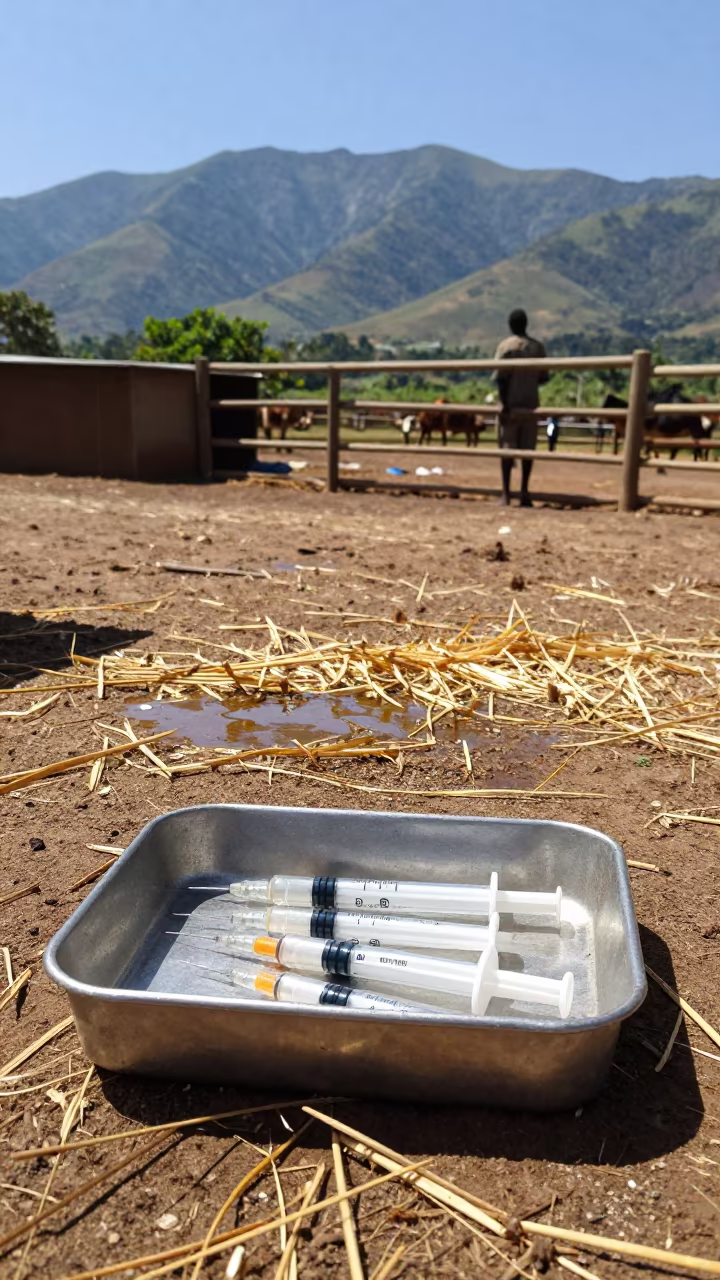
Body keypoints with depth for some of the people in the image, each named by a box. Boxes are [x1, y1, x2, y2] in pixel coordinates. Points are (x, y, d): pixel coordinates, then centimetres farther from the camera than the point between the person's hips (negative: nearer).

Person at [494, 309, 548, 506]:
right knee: (528, 447, 7)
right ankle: (524, 492, 8)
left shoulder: (506, 346, -5)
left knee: (507, 447, -2)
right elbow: (543, 377, 8)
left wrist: (504, 405, -13)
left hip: (510, 403, -3)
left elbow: (501, 377, -13)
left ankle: (506, 494, -5)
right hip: (530, 403, 3)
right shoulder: (537, 347, 6)